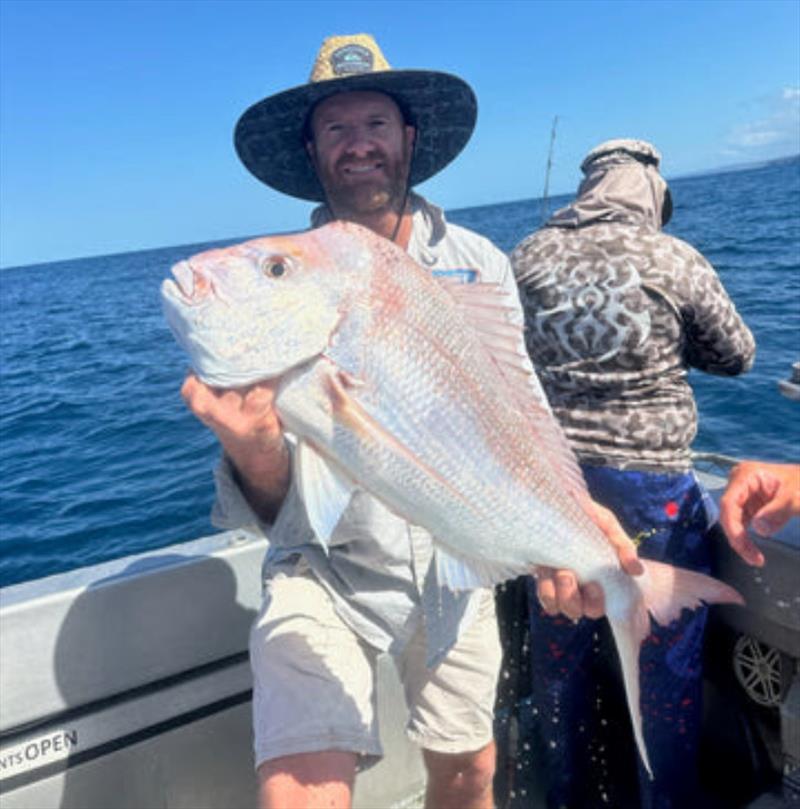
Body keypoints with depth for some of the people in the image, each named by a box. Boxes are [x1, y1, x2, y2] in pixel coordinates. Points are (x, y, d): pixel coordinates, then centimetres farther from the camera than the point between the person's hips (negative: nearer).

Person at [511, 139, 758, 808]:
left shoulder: (527, 257, 0)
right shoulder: (674, 259, -8)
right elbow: (737, 356, 4)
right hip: (650, 485, -3)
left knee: (558, 658, 20)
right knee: (666, 667, 15)